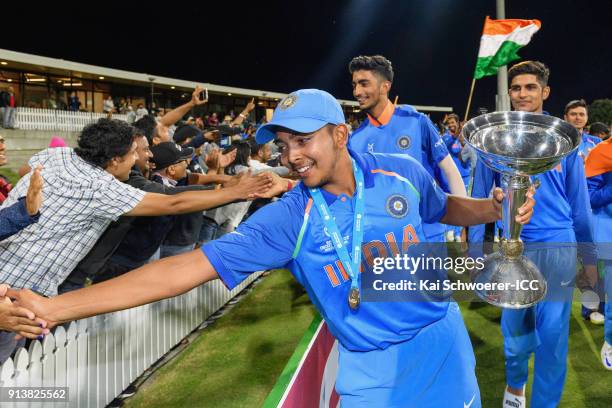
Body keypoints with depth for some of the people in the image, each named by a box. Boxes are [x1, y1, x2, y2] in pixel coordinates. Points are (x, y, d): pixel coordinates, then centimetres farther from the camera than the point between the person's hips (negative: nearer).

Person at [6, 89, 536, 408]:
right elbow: (191, 266, -21)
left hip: (440, 343, 2)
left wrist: (494, 208, -7)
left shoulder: (402, 173, -10)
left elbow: (445, 209, 14)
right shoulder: (289, 219, -17)